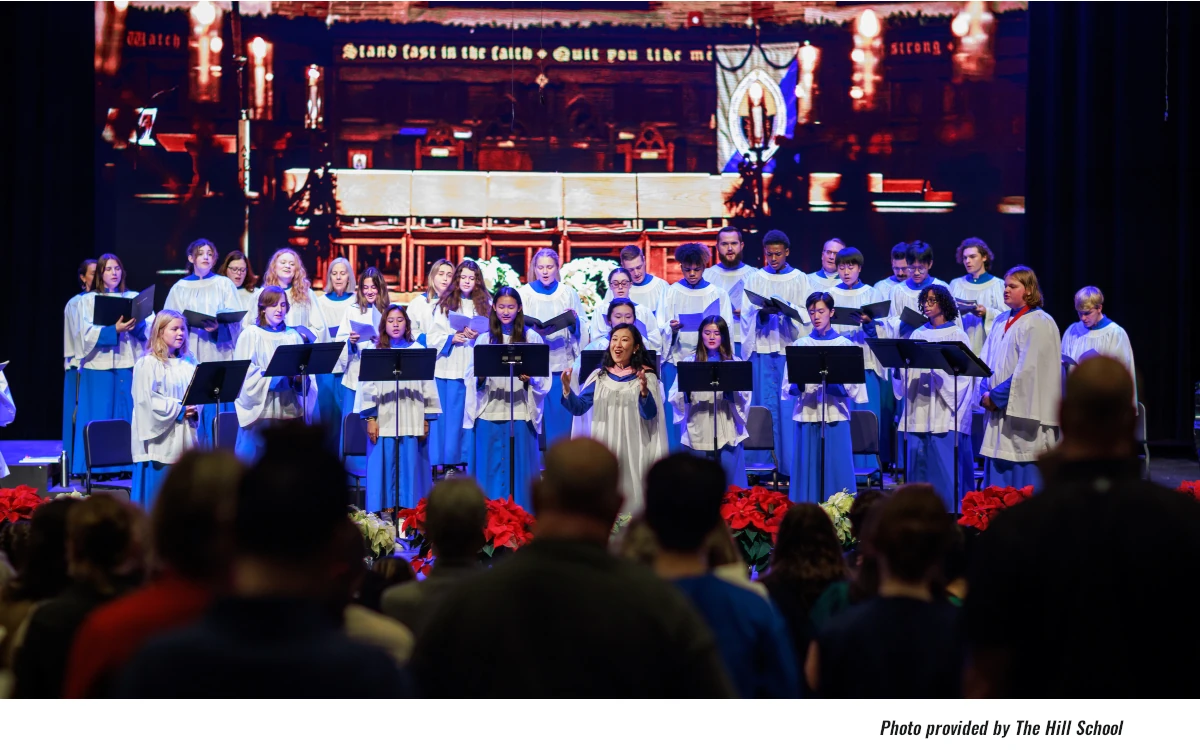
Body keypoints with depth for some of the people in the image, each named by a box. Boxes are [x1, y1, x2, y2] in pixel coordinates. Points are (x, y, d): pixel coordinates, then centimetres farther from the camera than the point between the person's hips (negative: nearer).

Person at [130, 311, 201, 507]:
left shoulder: (189, 363, 11)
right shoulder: (148, 364, -7)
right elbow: (147, 399, -14)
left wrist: (194, 410, -6)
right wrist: (178, 409, -16)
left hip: (184, 438, 6)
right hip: (160, 437, -6)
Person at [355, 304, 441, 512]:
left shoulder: (418, 350, 8)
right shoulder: (374, 351, 7)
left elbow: (427, 385, 7)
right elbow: (368, 386, 3)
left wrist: (427, 419, 0)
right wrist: (370, 418, -6)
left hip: (412, 422, 0)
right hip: (383, 421, 0)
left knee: (411, 469, 0)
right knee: (384, 469, -2)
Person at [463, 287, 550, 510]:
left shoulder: (532, 338, 5)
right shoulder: (484, 339, 10)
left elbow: (544, 377, 2)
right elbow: (471, 377, 8)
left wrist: (530, 378, -19)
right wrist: (481, 376, -13)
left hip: (521, 415, -1)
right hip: (489, 414, 1)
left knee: (520, 468, -1)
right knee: (490, 469, 3)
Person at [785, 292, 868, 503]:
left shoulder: (845, 344, 5)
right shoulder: (800, 345, 9)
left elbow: (853, 386, -1)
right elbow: (788, 387, 6)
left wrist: (831, 384, -19)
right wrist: (800, 386, -16)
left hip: (835, 416, -1)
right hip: (806, 415, 1)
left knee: (836, 470, -3)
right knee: (807, 471, 0)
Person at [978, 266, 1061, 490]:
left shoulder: (1039, 323, -8)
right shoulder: (1001, 321, 16)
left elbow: (1029, 369, -16)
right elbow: (986, 361, 13)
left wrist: (997, 396, -15)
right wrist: (985, 392, -4)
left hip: (1023, 413, -7)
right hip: (999, 412, 7)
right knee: (998, 476, 8)